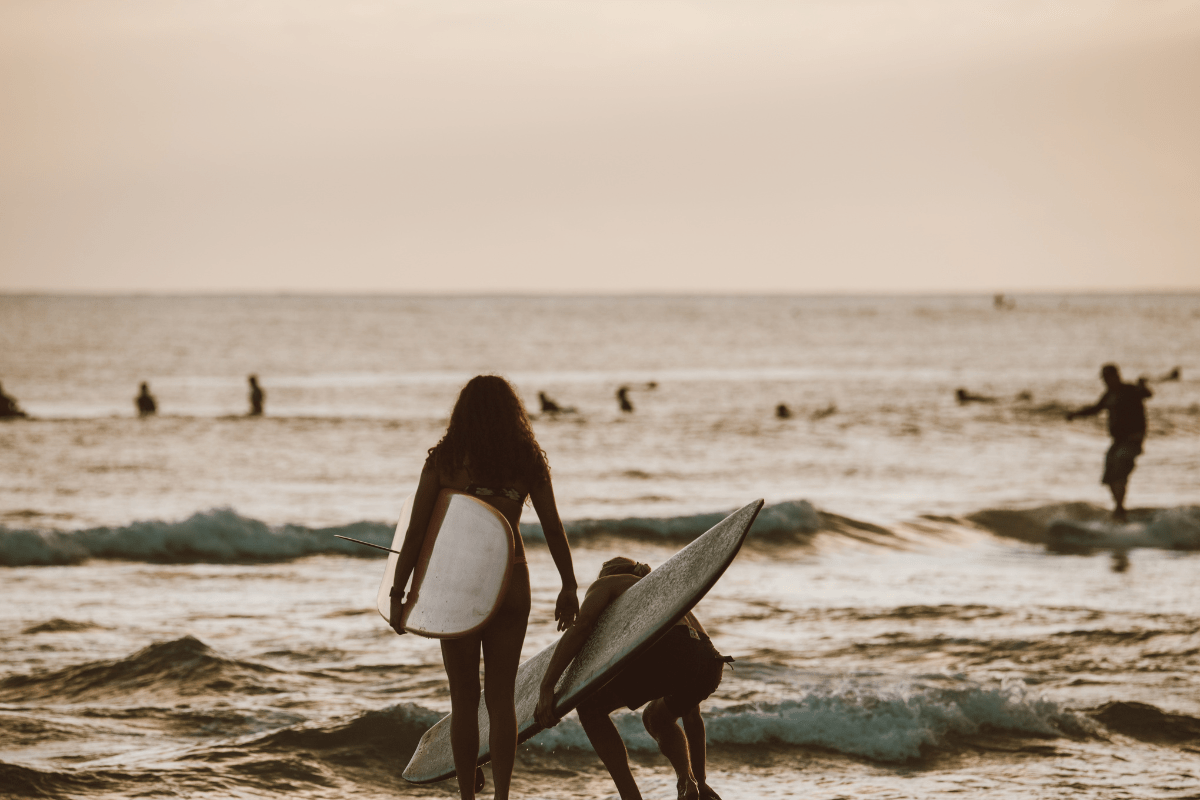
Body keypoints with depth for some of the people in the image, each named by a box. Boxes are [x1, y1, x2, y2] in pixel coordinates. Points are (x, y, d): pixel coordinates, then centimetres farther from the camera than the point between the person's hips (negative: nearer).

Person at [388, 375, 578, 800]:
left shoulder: (444, 459, -6)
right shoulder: (527, 461, 0)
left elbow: (415, 532, -7)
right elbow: (554, 529, 3)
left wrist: (397, 593, -2)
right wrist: (569, 588, 14)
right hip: (511, 586, 2)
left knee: (464, 699, 8)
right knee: (501, 697, 8)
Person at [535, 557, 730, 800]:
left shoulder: (606, 583, 27)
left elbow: (581, 627, 0)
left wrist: (546, 687, -4)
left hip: (665, 652, -7)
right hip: (710, 663, 7)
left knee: (590, 709, 17)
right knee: (657, 718, 37)